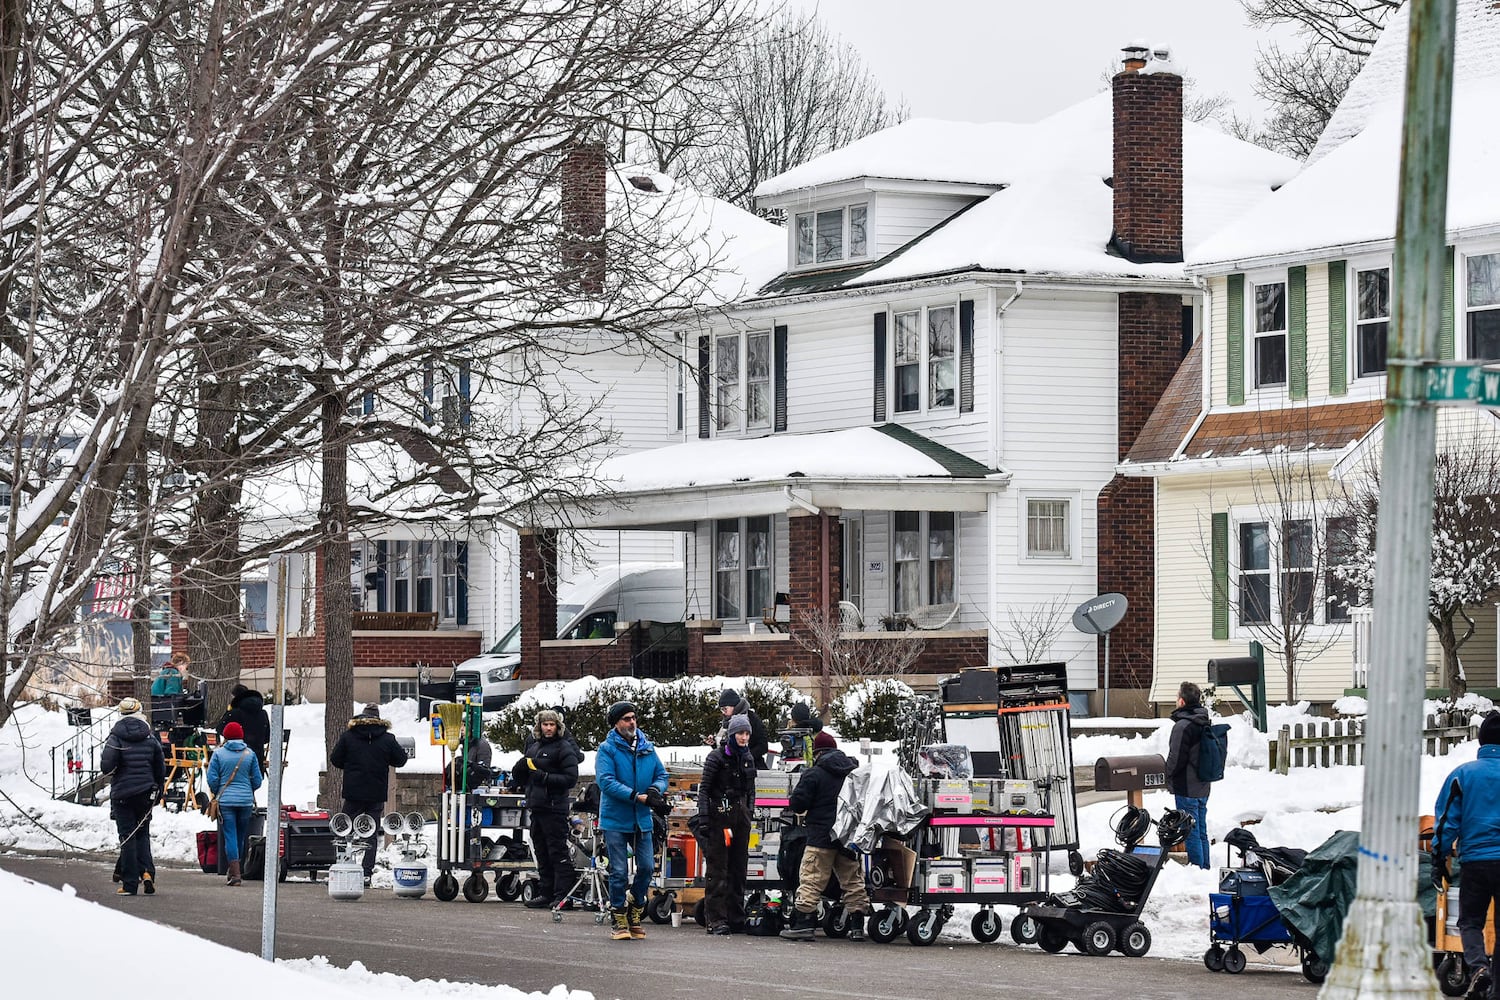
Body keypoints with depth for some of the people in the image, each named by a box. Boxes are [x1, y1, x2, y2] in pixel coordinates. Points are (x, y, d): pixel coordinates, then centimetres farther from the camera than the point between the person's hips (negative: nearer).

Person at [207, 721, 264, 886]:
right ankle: (234, 870, 26)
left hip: (225, 799, -2)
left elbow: (212, 779, -4)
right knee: (242, 836, 15)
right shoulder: (250, 754, 2)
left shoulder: (218, 754, -2)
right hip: (246, 800, 2)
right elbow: (257, 780, 4)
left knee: (230, 836, -2)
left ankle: (235, 874, -11)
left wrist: (216, 793, 16)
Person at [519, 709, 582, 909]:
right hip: (536, 806, 8)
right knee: (542, 852, 12)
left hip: (554, 807, -8)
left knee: (558, 851, -8)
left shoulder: (564, 748, -7)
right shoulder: (533, 745, 17)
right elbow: (520, 771, 24)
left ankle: (563, 893, -7)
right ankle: (547, 892, 18)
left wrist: (545, 777, -19)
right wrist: (523, 765, 2)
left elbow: (571, 778, -13)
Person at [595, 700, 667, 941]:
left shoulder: (647, 747, 9)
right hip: (616, 819, -4)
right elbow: (606, 781, -17)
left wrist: (656, 789, -11)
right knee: (619, 872, -2)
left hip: (642, 820, 4)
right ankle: (619, 920, 9)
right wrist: (635, 796, -22)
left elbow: (661, 774, 13)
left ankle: (635, 913, 21)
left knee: (646, 867, 2)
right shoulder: (607, 749, -6)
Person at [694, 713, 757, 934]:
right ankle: (716, 920, -9)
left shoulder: (748, 759, 13)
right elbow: (704, 788, -9)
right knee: (718, 869, -7)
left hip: (741, 816, 6)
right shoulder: (717, 756, -6)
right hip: (719, 816, -6)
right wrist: (703, 817, -16)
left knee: (739, 867, 8)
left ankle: (737, 918, 13)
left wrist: (750, 812, 13)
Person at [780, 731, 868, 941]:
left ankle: (802, 923, -8)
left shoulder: (813, 774, -8)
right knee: (853, 880, 10)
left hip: (821, 836, -5)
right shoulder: (855, 772, 9)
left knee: (811, 879, -3)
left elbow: (797, 804, -9)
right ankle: (857, 926, 9)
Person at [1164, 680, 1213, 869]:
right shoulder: (1205, 724, 9)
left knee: (1192, 833, -3)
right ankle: (1205, 870, 19)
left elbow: (1176, 758, -18)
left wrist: (1169, 778, 0)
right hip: (1203, 787, 8)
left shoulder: (1183, 726, -19)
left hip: (1187, 788, -8)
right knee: (1201, 832, 15)